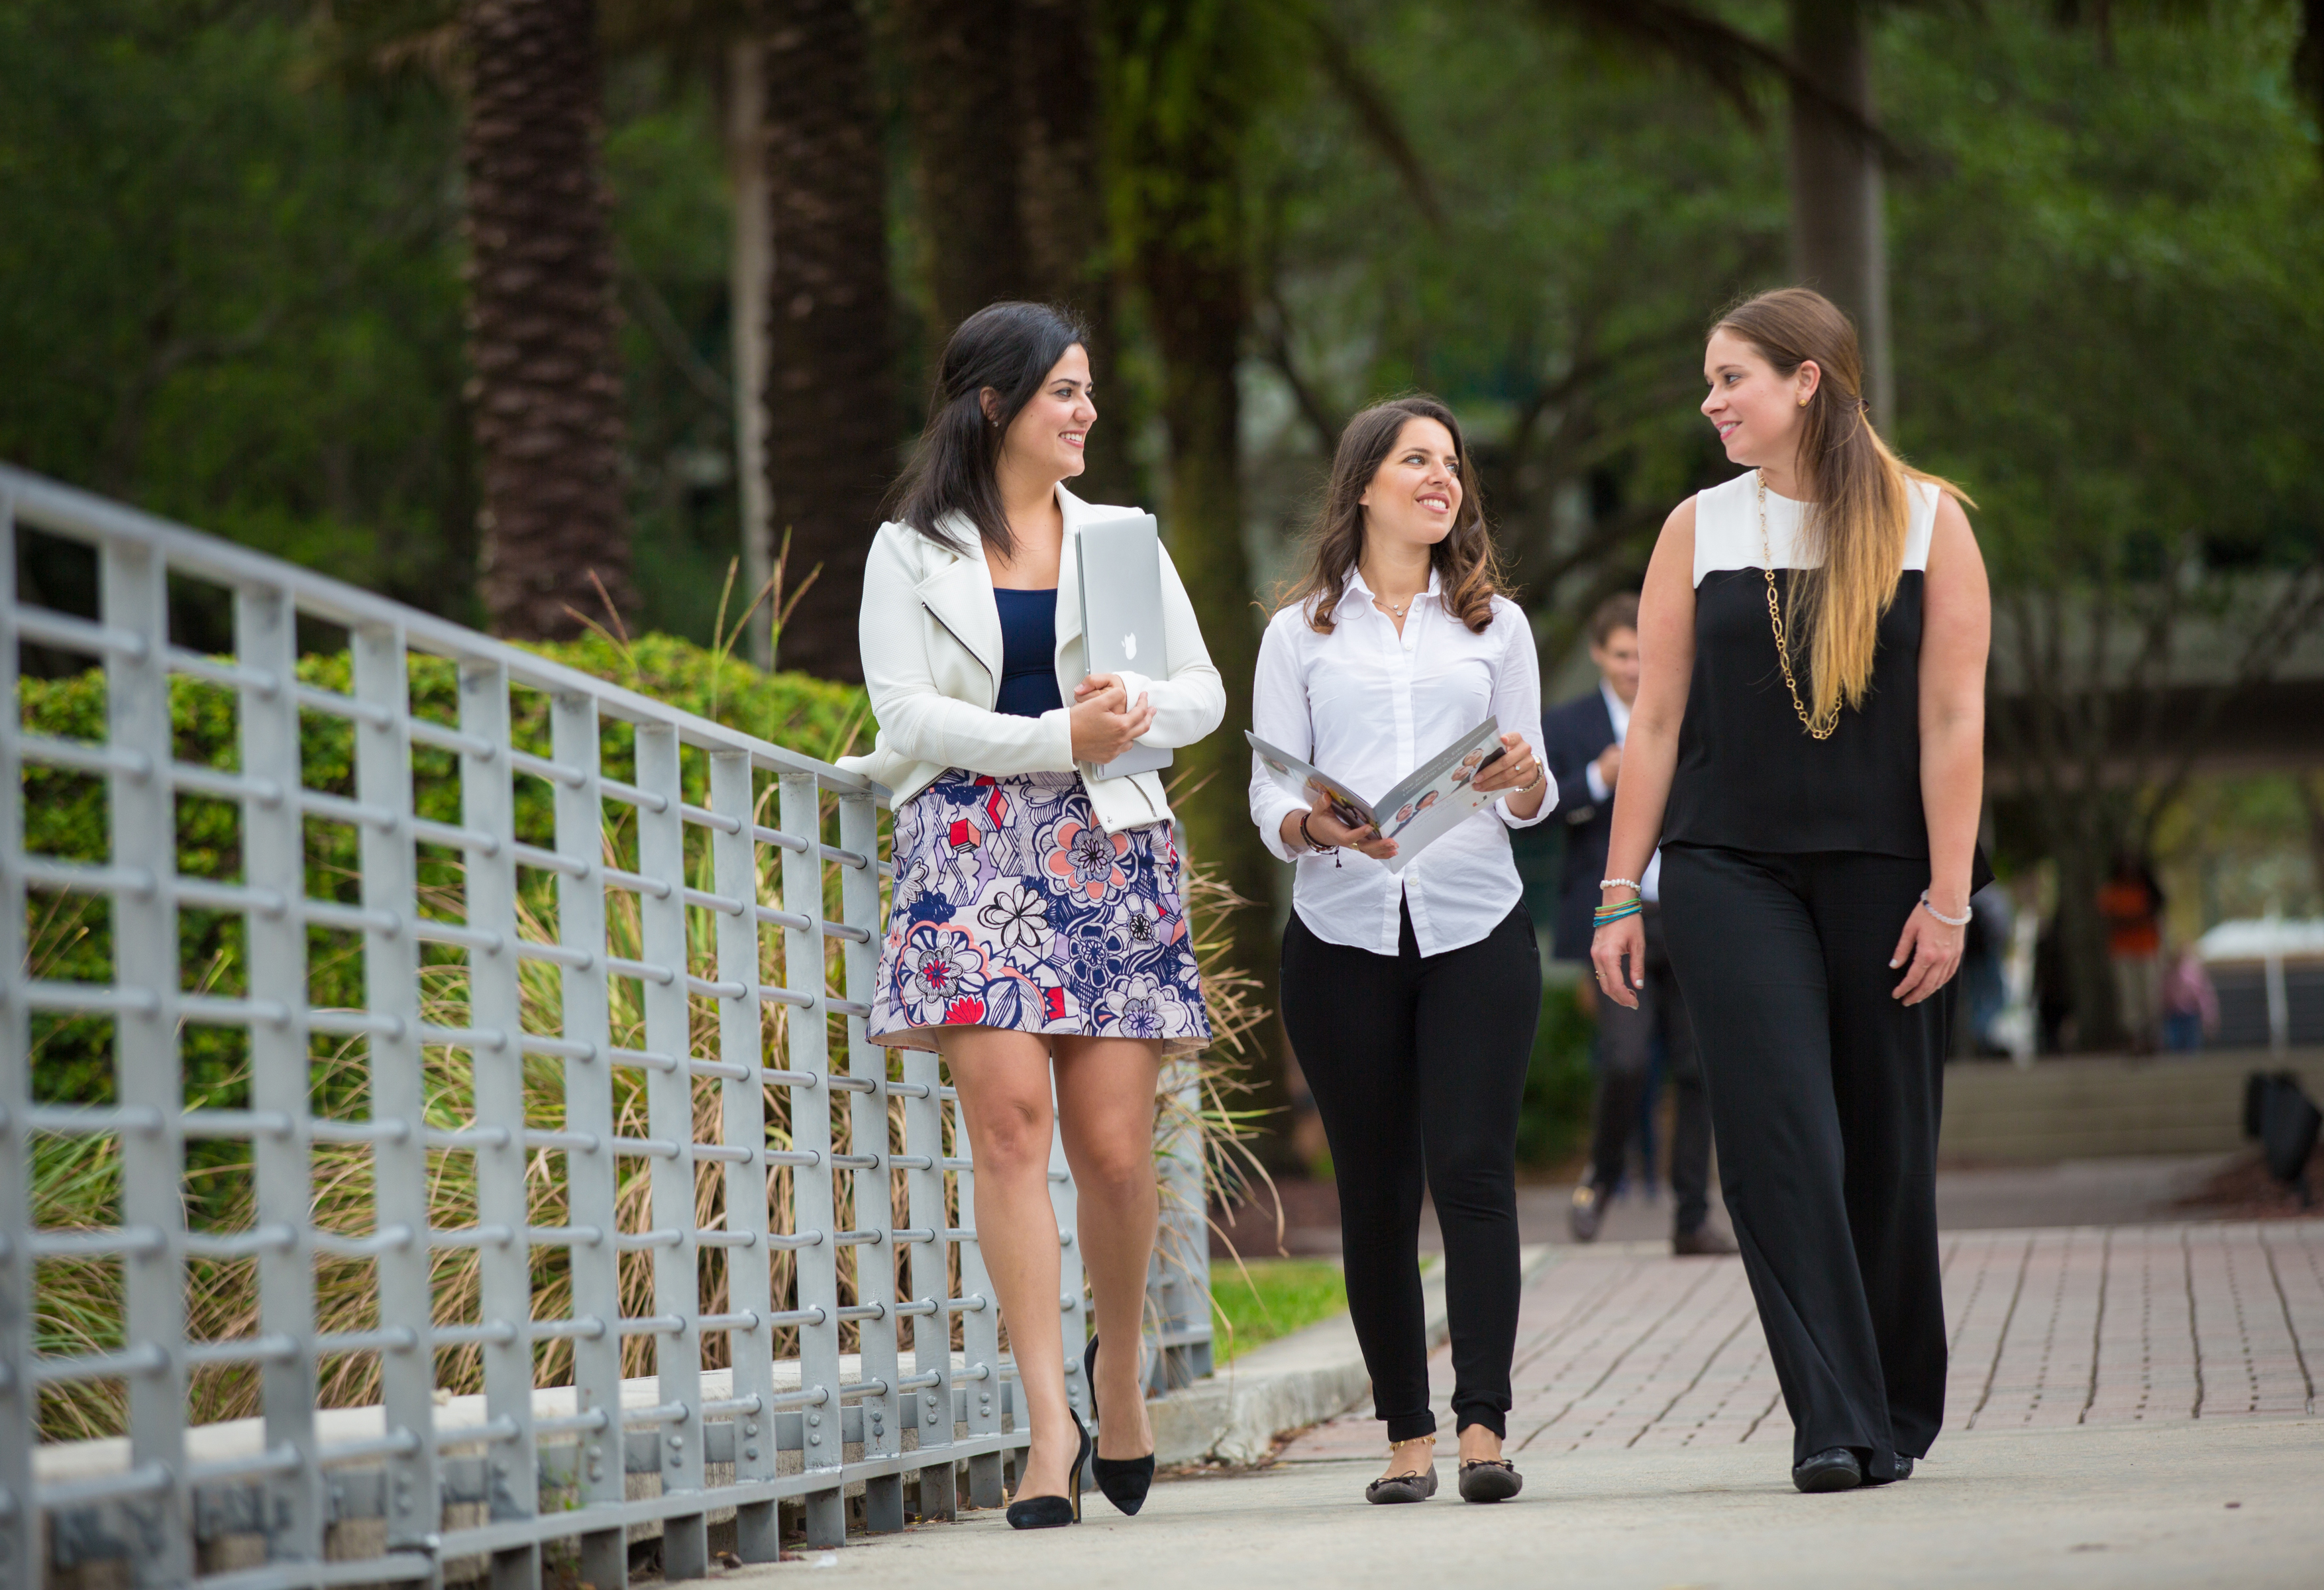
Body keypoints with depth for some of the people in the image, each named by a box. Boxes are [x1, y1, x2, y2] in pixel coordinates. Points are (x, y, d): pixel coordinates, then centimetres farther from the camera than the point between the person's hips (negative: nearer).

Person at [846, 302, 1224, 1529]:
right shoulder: (909, 552, 8)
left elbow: (1203, 691, 16)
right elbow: (908, 712, -2)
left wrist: (1134, 716, -7)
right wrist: (1059, 739, -12)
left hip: (1108, 844, 2)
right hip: (972, 847, -2)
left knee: (1112, 1143, -4)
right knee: (1006, 1118, -15)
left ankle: (1119, 1361, 22)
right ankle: (1049, 1417, -16)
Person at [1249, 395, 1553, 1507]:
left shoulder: (1494, 624, 16)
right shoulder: (1301, 634, 11)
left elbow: (1529, 795, 12)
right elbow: (1269, 797, 5)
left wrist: (1523, 784, -11)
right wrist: (1315, 827, -16)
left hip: (1476, 927, 0)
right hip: (1343, 936, 0)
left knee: (1470, 1165, -12)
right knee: (1375, 1191, 0)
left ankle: (1483, 1427, -15)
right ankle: (1406, 1433, 6)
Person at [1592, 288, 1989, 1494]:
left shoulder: (1928, 522, 1)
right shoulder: (1699, 529, 7)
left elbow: (1953, 718, -3)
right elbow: (1657, 720, 6)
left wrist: (1947, 897, -9)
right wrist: (1619, 895, 1)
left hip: (1884, 870, -1)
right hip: (1730, 871, 1)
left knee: (1886, 1145, 5)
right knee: (1777, 1134, -12)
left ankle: (1900, 1412, 22)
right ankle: (1834, 1424, -14)